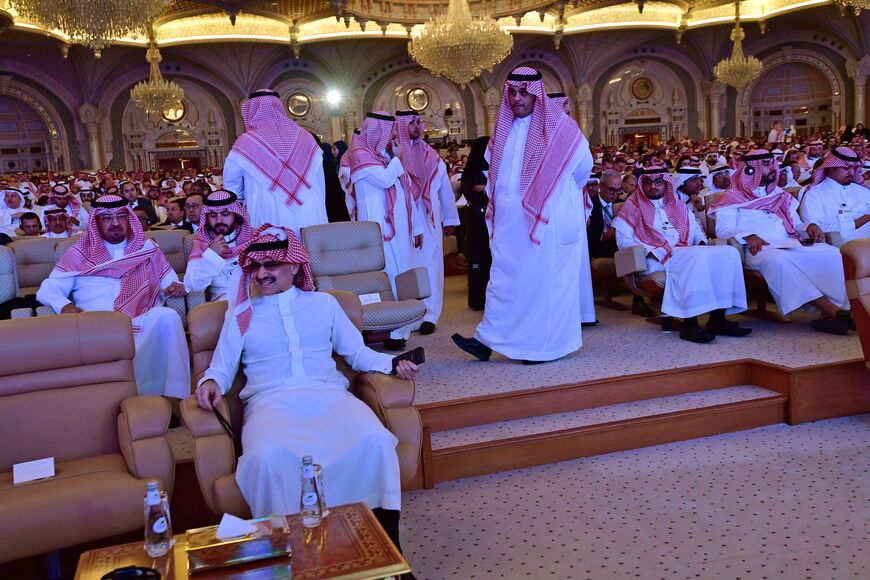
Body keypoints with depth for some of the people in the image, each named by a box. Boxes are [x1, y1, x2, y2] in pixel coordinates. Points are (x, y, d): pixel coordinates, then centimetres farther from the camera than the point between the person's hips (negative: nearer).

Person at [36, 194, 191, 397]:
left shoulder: (147, 248, 21)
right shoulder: (79, 254, 18)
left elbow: (169, 282, 23)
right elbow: (46, 290, 14)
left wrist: (174, 287, -3)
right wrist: (65, 305, -9)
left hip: (140, 326, 1)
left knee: (167, 316, -33)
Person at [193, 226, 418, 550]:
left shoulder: (324, 303, 22)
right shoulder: (241, 313, 20)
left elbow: (357, 353, 20)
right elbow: (222, 367, 17)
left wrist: (393, 363, 2)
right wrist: (210, 382, -7)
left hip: (328, 395, 1)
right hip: (271, 401, -1)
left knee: (375, 439, -31)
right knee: (267, 456, -38)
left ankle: (387, 535, -19)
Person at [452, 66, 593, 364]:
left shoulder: (557, 125, -6)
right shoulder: (504, 127, 9)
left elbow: (584, 164, 3)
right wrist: (498, 201, 14)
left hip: (546, 220, -5)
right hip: (509, 221, 5)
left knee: (543, 278, 1)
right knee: (503, 278, 6)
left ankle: (544, 345, 10)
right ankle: (487, 341, 7)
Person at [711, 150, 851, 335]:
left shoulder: (782, 196, 29)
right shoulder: (733, 198, 12)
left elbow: (795, 225, 27)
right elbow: (722, 229, -1)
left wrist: (809, 226, 2)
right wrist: (748, 236, -20)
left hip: (791, 245, 6)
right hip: (760, 250, -5)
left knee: (832, 254, -23)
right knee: (778, 259, -41)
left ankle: (835, 309, -35)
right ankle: (831, 309, -44)